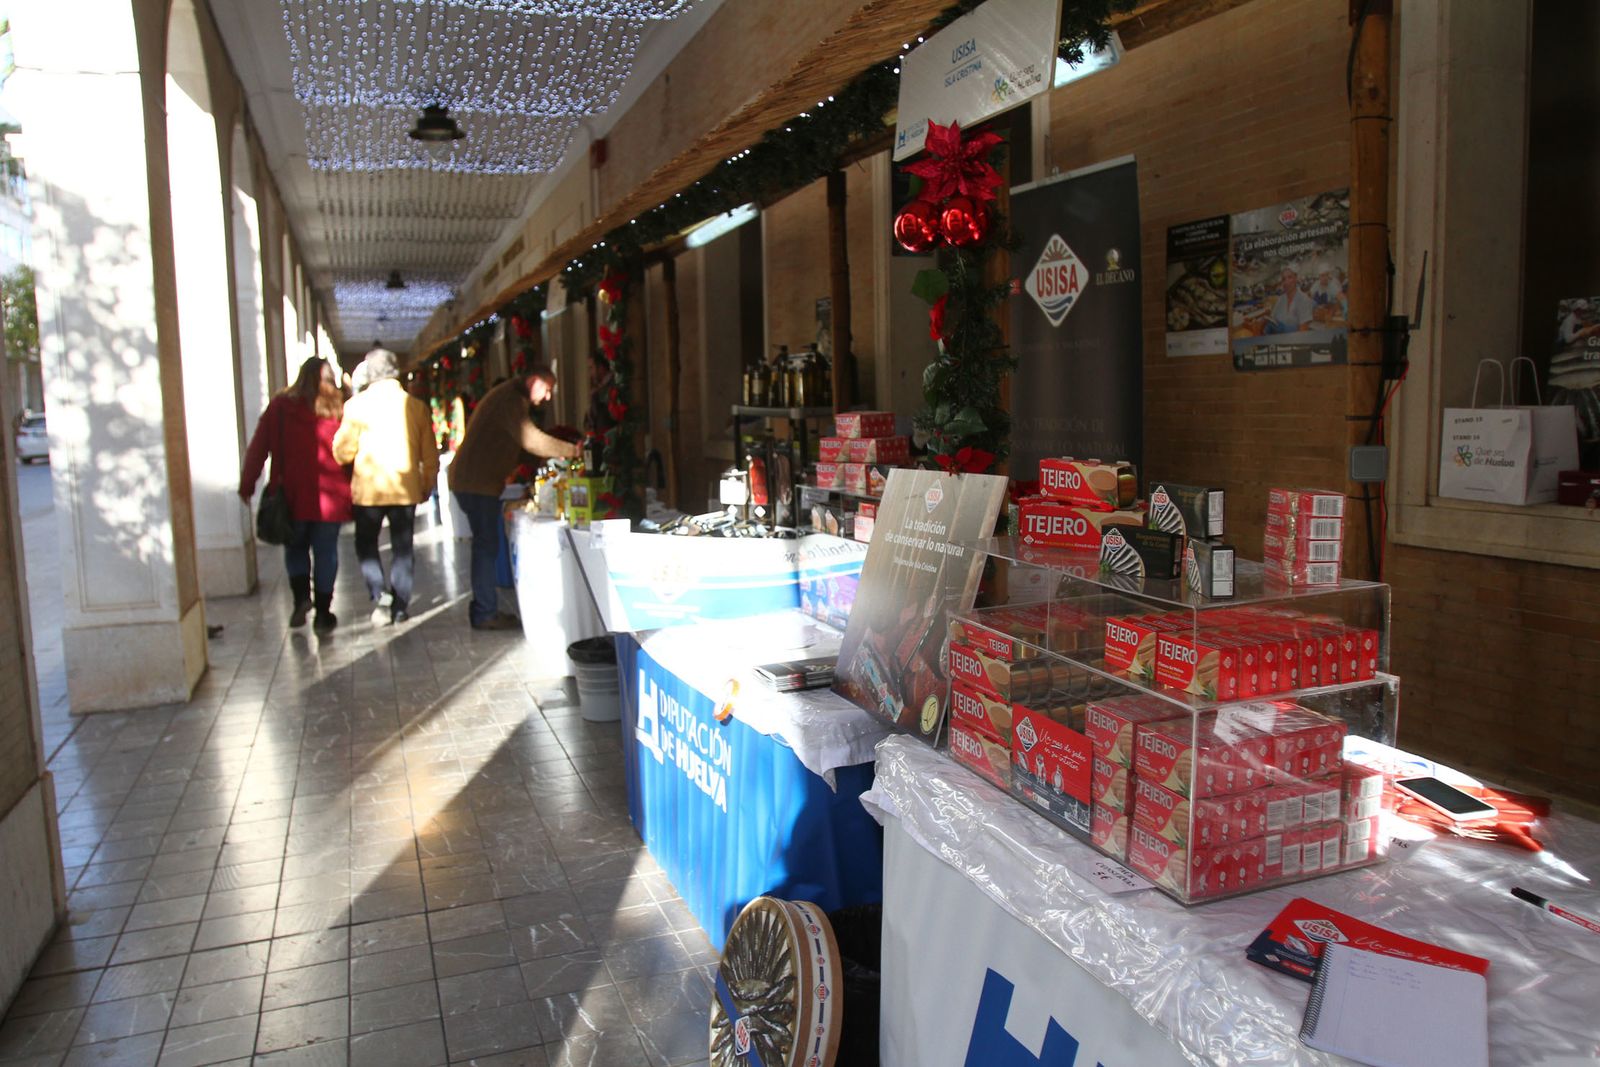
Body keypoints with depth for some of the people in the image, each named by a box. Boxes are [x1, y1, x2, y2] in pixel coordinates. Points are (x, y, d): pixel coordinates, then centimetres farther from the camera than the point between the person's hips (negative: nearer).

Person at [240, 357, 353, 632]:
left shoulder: (281, 406, 0)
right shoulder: (339, 408, -3)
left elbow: (258, 447, -1)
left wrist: (247, 484, 4)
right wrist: (352, 489, 3)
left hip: (292, 495, 1)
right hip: (330, 496, -1)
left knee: (295, 548, 19)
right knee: (326, 552, 7)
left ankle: (301, 596, 2)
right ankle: (323, 613, 10)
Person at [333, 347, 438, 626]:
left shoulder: (358, 405, -7)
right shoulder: (416, 406, 0)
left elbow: (342, 451, -3)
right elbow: (430, 455, 4)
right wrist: (427, 487, 16)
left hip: (368, 489, -2)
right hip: (406, 488, 2)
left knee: (366, 544, 15)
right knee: (402, 549, 11)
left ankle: (380, 594, -4)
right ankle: (400, 606, 14)